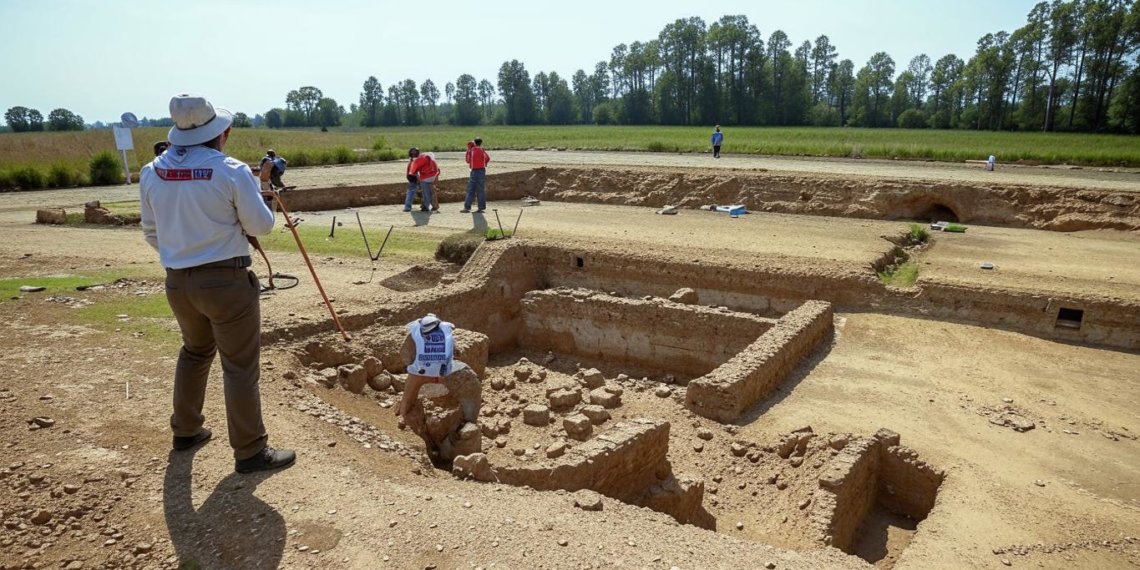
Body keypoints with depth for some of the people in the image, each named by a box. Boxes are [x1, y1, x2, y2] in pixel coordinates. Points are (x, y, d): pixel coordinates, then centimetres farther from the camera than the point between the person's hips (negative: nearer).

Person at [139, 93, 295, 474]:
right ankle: (250, 452, 10)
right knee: (240, 366, 2)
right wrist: (252, 192, 10)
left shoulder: (151, 172, 2)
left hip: (177, 281, 6)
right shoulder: (231, 171, -14)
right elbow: (262, 226, -7)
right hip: (226, 281, -6)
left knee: (195, 351, 27)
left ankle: (186, 431, 38)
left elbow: (151, 232, 11)